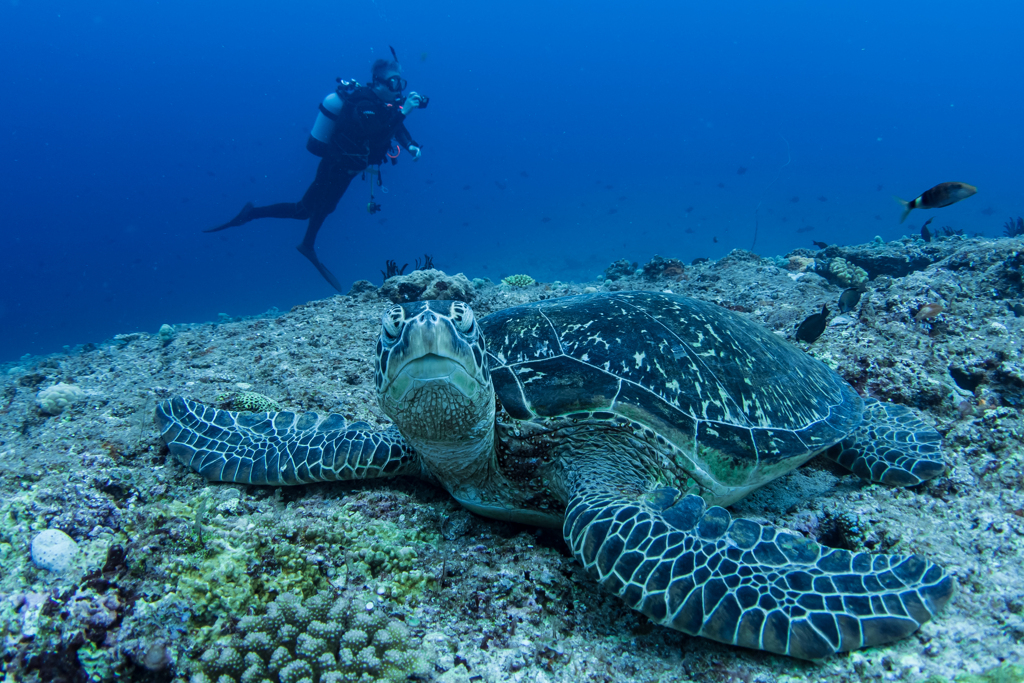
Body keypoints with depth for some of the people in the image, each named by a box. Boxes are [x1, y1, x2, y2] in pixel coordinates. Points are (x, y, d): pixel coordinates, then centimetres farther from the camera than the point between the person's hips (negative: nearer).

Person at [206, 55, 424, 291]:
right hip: (335, 167, -9)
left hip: (343, 167, 9)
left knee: (325, 207, 22)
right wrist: (403, 111, -36)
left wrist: (411, 145, -5)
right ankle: (252, 214, 8)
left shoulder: (384, 102, 2)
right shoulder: (362, 105, -24)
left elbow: (395, 127, 13)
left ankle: (308, 245, 38)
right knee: (303, 210, -1)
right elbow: (378, 134, -39)